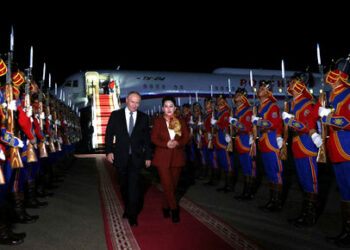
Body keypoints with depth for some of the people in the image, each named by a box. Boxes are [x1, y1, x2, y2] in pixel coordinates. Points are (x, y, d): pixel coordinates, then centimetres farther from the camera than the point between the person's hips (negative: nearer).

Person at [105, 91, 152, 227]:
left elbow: (146, 138, 6)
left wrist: (148, 156, 5)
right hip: (121, 157, 1)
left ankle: (132, 215, 3)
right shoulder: (115, 115, 2)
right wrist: (109, 151, -8)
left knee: (133, 185, -7)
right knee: (124, 185, 14)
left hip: (136, 157, -1)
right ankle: (127, 208, 34)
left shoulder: (143, 117, 3)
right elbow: (109, 134, 3)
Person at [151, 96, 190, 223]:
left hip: (177, 157, 3)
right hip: (162, 157, -2)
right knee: (167, 185, -7)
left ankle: (165, 207, 29)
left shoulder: (181, 121, 9)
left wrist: (177, 143, -17)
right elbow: (154, 138, -3)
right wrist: (166, 144, -19)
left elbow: (186, 137, 3)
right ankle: (174, 209, 7)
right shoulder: (158, 121, 4)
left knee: (173, 185, 9)